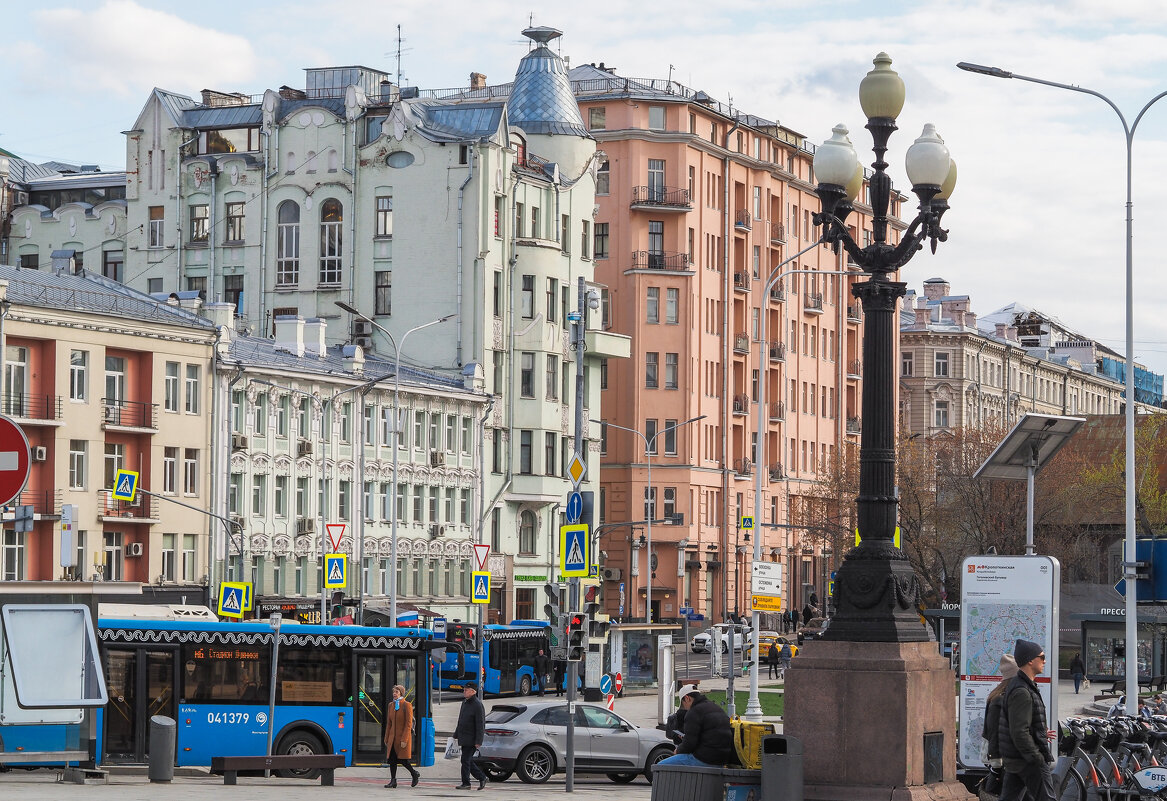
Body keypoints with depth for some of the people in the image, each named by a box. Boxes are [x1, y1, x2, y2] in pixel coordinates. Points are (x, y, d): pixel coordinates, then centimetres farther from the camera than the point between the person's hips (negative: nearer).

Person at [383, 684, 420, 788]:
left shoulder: (407, 705, -9)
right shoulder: (391, 705, 10)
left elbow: (408, 724, -13)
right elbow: (389, 723, 14)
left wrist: (404, 740, -18)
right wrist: (387, 738, 11)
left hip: (403, 736, -6)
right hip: (393, 736, 6)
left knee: (402, 760, -4)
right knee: (392, 759, -1)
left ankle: (415, 773, 19)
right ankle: (393, 781, 3)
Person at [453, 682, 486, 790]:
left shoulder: (477, 705, -14)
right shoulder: (465, 702, 14)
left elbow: (480, 725, -17)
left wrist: (478, 741, -20)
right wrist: (456, 735, 23)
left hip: (471, 739, -9)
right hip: (464, 739, 9)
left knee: (466, 760, -8)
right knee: (468, 761, 11)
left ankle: (466, 783, 0)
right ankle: (482, 778, 21)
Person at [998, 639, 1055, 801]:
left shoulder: (1015, 685, 13)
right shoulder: (1022, 692, -21)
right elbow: (1019, 733, -25)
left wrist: (1041, 733, 20)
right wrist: (1038, 759, -20)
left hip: (1012, 758, 10)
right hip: (1028, 761, -10)